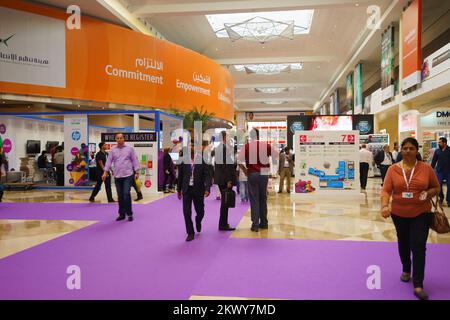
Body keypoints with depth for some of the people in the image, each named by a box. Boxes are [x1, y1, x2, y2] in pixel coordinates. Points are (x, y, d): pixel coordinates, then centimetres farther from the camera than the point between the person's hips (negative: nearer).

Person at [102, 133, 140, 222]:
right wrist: (105, 172, -4)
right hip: (117, 176, 3)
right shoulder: (113, 150, 9)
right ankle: (121, 214, 18)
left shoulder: (130, 149, 3)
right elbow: (109, 161, 6)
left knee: (126, 193, -12)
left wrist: (137, 172, -3)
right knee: (120, 196, 7)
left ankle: (129, 214, 0)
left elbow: (134, 160, 2)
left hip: (128, 175, -3)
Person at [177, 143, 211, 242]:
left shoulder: (202, 158, -6)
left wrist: (207, 188, -16)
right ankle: (190, 233, 14)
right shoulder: (183, 159, 0)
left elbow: (207, 175, -6)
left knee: (200, 211, 9)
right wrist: (179, 190, 11)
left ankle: (198, 221, 43)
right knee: (187, 212, -1)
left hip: (198, 189, -1)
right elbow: (180, 176, 8)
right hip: (187, 189, 1)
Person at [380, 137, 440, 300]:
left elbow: (436, 187, 6)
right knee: (403, 243, 19)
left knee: (418, 247, -6)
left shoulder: (426, 168, -5)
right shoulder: (393, 169, -5)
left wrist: (428, 194, -16)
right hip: (399, 213, 2)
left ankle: (418, 286, 0)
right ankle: (406, 270, 44)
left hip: (421, 214, -1)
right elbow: (386, 190, -11)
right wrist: (384, 206, -28)